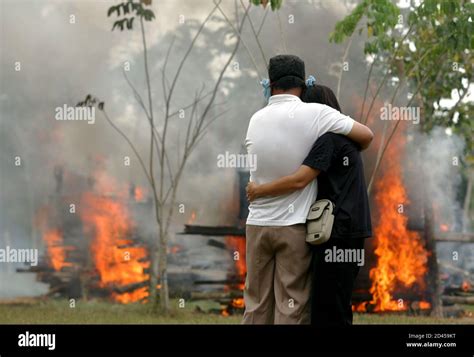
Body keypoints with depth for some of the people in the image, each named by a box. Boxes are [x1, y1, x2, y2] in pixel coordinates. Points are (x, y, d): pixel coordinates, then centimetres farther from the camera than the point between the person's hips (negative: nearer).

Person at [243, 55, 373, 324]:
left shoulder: (256, 120, 3)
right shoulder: (315, 113, -11)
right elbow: (367, 135, -6)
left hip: (258, 223, 4)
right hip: (294, 225, -4)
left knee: (256, 303, 9)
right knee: (292, 304, 0)